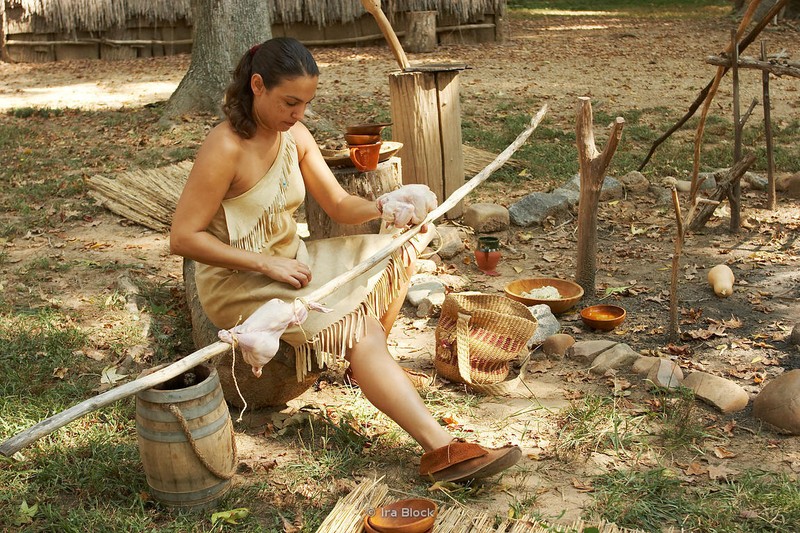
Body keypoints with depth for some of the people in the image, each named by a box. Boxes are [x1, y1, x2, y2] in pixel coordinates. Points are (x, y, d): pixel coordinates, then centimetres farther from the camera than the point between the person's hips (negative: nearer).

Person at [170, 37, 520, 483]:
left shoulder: (296, 136, 1)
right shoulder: (226, 148, -23)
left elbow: (339, 205, 3)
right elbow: (184, 237, -23)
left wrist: (381, 208, -19)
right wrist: (268, 264, -24)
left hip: (291, 261, 9)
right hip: (238, 282, -8)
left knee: (396, 253, 4)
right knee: (360, 329, -25)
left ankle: (370, 365, 10)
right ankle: (441, 450, -28)